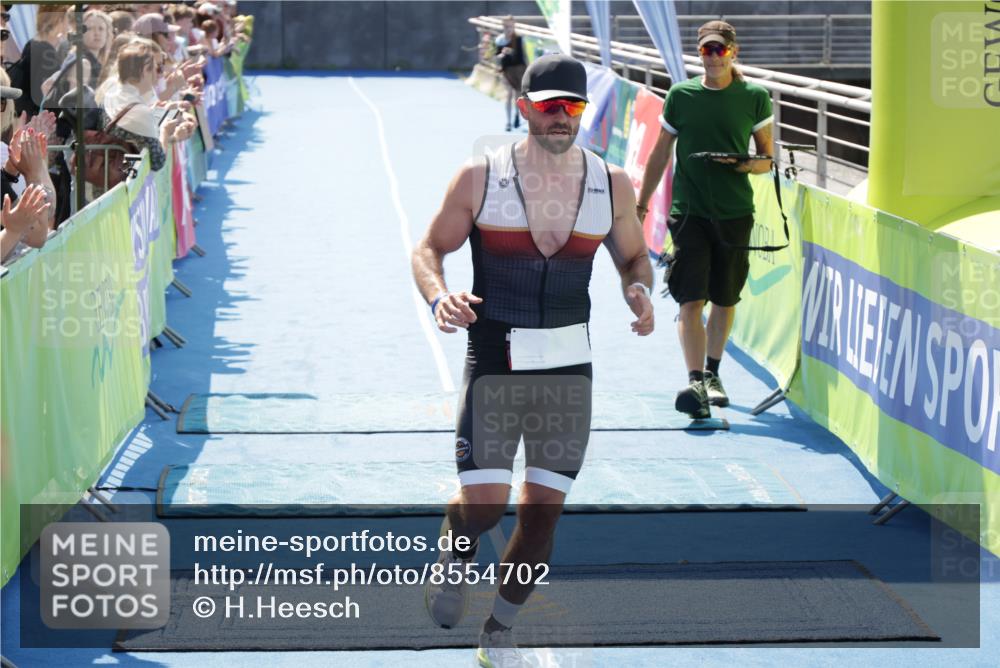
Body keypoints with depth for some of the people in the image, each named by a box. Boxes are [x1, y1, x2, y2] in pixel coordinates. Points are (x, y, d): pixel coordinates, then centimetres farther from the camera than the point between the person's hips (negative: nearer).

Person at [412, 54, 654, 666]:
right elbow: (430, 248, 2)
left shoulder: (611, 184, 2)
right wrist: (439, 296, -20)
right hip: (494, 362, -3)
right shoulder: (480, 178, -5)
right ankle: (455, 554, 25)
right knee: (484, 503, -12)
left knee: (544, 510, 5)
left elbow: (634, 255, 16)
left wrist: (639, 288, -8)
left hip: (569, 367, 3)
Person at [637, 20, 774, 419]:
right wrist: (640, 204, 12)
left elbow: (767, 159, 7)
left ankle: (712, 374, 29)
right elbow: (660, 153, 12)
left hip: (735, 213, 1)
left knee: (725, 299, 10)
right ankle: (695, 382, -19)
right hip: (689, 211, -1)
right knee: (691, 300, -12)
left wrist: (748, 164, -16)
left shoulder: (755, 98, 2)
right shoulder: (680, 95, 3)